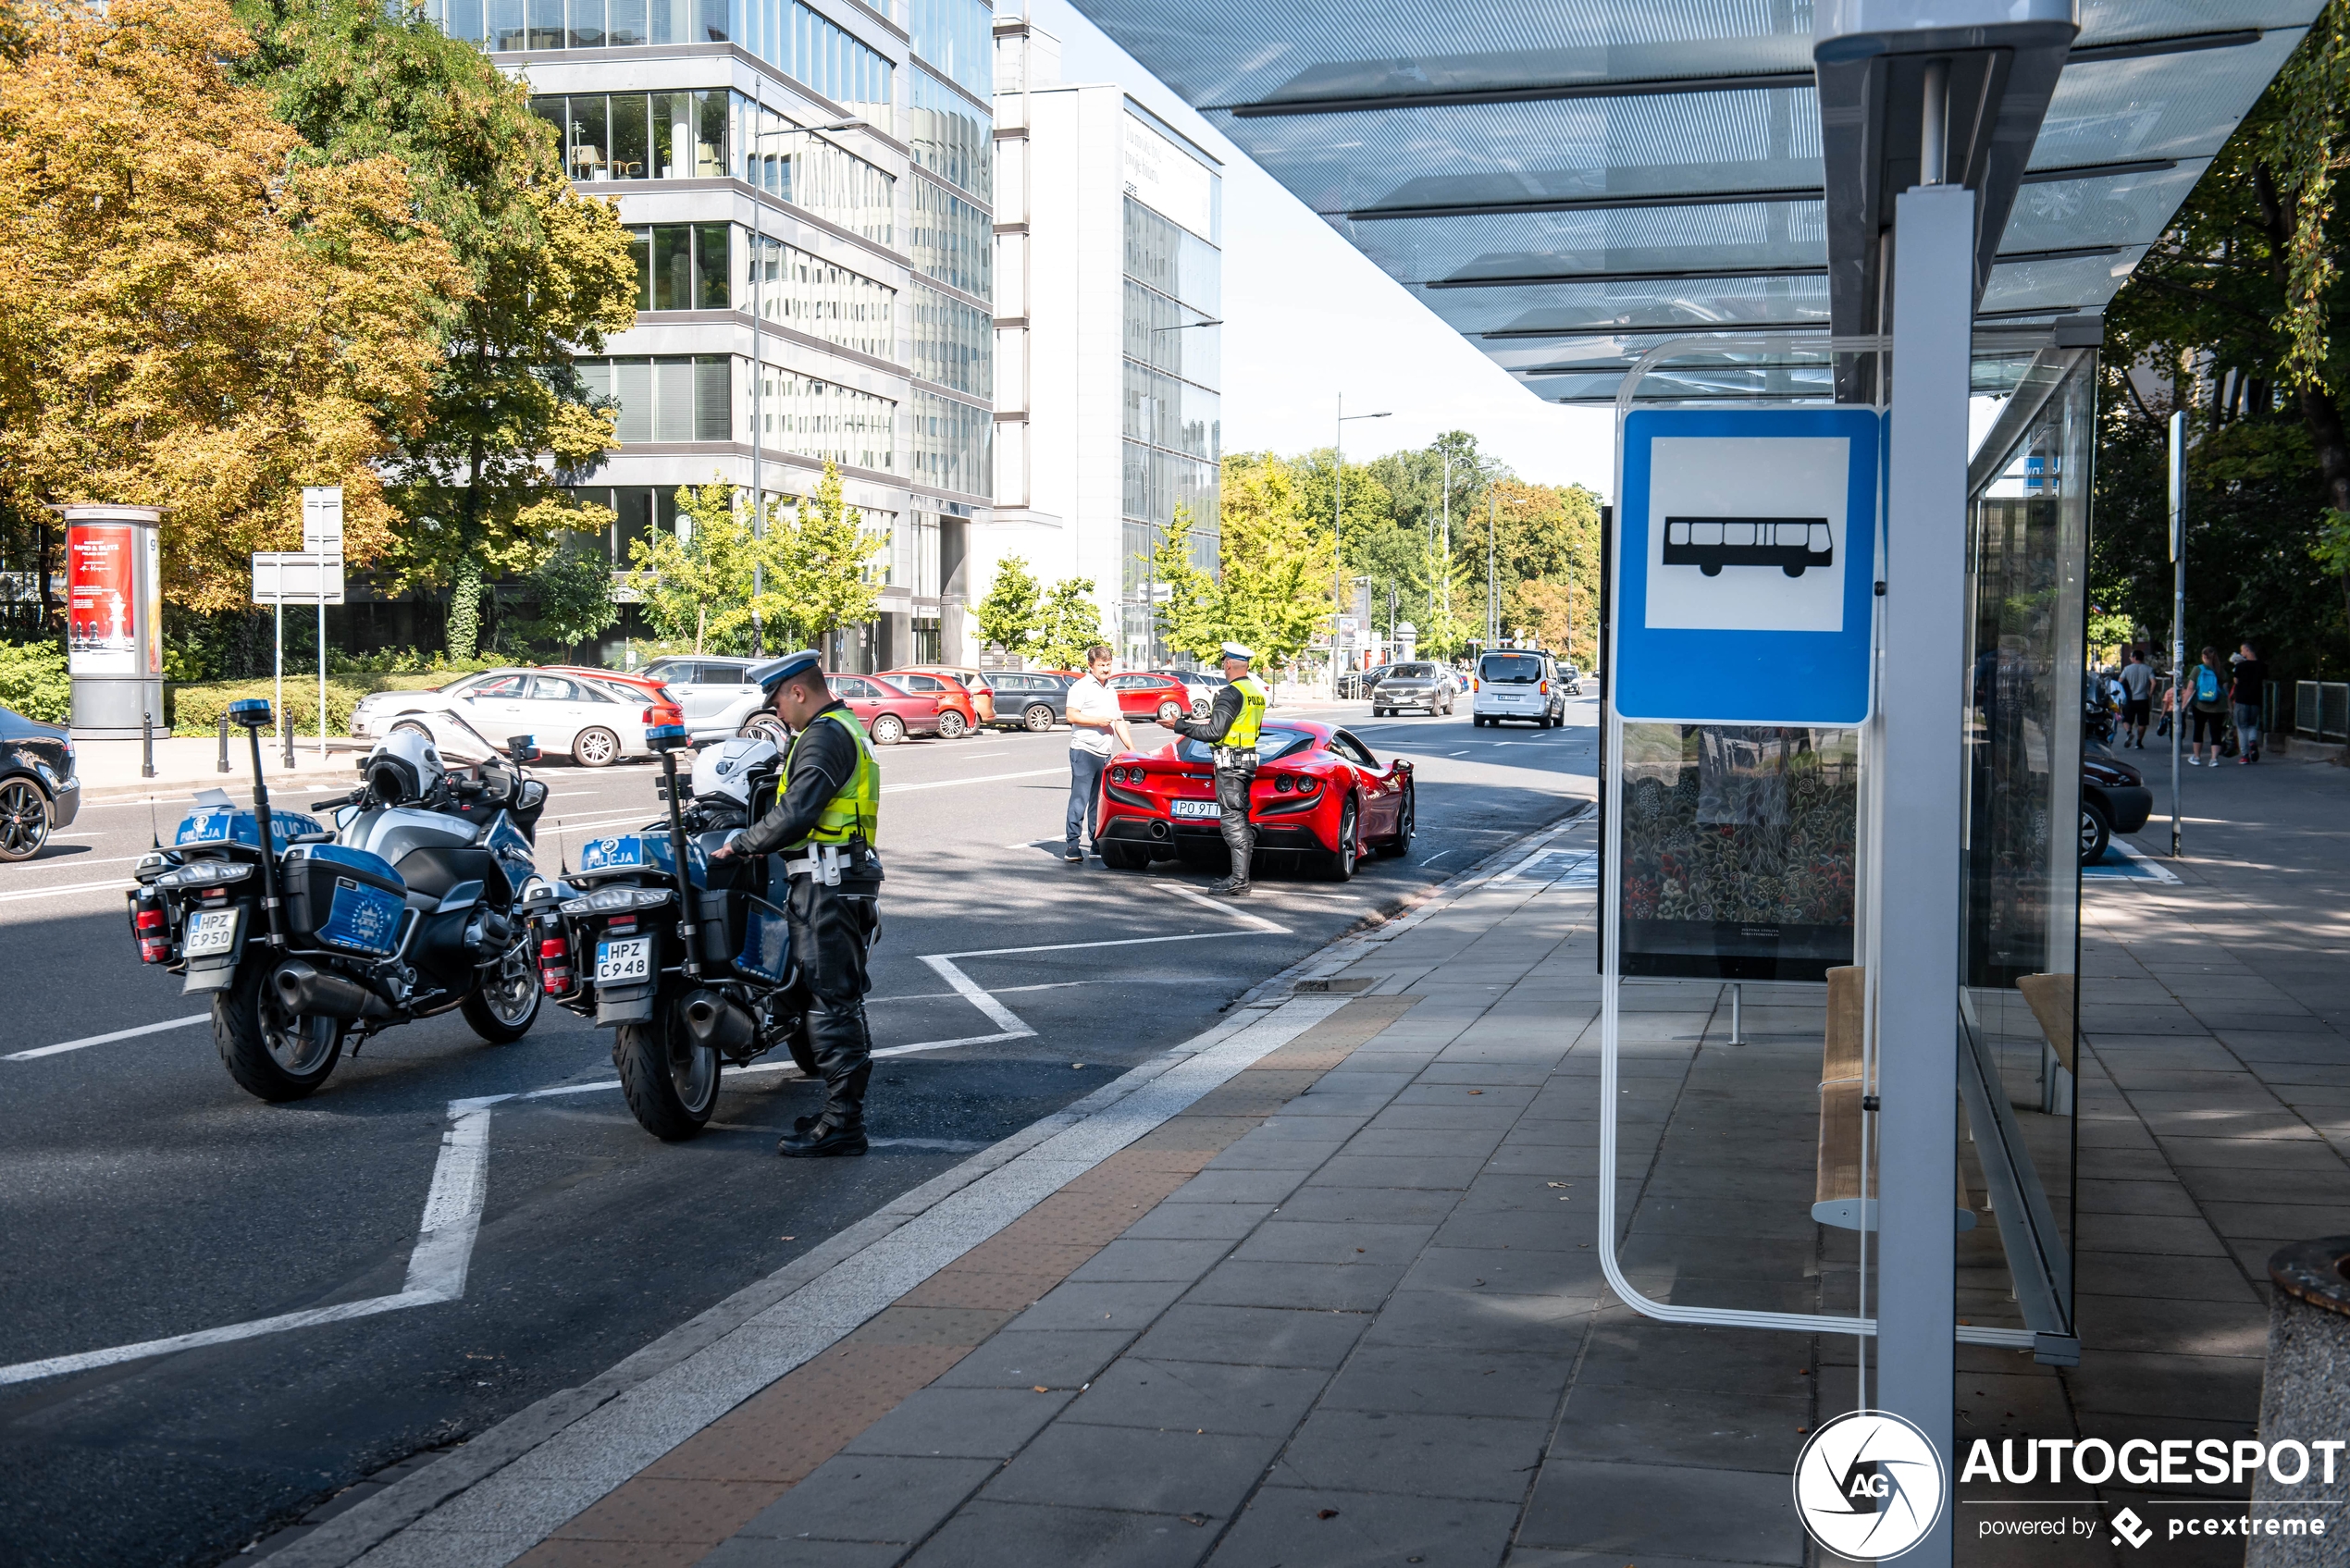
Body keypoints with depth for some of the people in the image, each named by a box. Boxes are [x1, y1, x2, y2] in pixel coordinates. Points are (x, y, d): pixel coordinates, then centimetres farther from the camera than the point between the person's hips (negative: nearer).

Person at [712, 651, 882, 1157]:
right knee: (843, 998, 14)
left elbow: (795, 815, -22)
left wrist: (740, 844, -11)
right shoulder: (847, 727, 19)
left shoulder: (824, 736, -14)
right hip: (848, 880, 11)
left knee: (831, 1001, -8)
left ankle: (842, 1124, -7)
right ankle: (844, 1111, 21)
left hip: (825, 886, -11)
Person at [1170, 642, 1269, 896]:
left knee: (1232, 820, -10)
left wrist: (1179, 726, -11)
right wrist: (1216, 718, 30)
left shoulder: (1232, 693, -16)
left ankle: (1238, 880, -13)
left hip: (1230, 762, -10)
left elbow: (1214, 732, -20)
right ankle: (1241, 877, 16)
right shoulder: (1257, 692, 14)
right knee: (1240, 819, 13)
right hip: (1248, 759, 10)